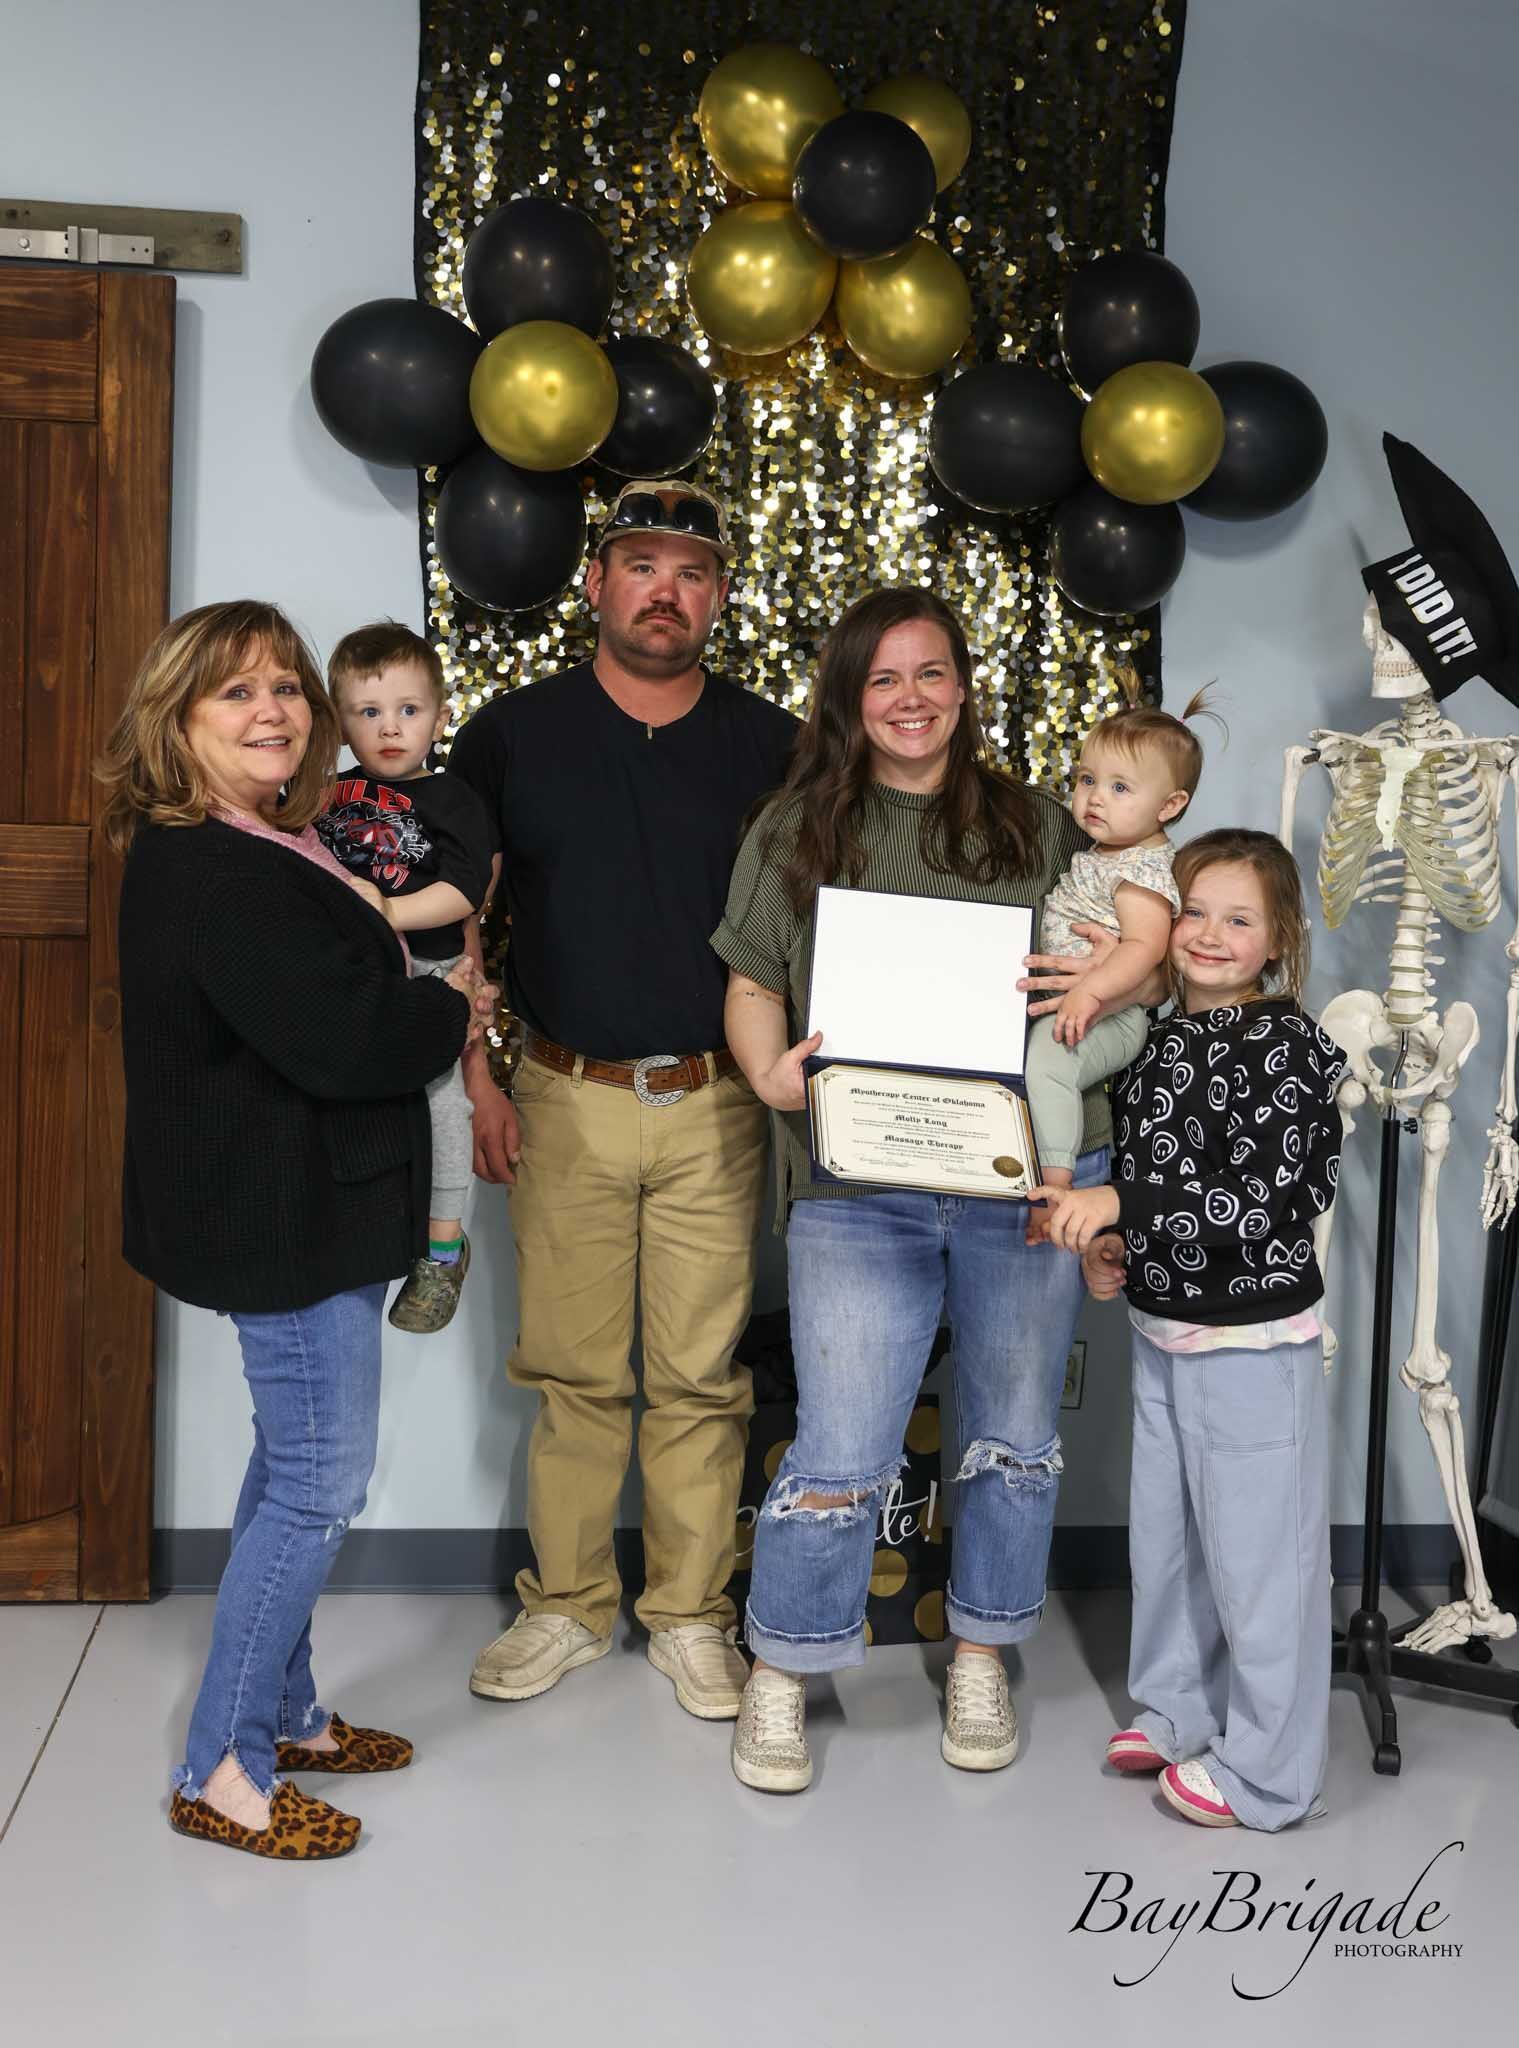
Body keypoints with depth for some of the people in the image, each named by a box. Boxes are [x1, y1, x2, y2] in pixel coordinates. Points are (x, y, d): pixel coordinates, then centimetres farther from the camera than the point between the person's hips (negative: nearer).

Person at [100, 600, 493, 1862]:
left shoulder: (266, 847, 12)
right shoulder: (209, 874, -22)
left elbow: (337, 991, 18)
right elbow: (340, 1041, -27)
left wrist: (421, 1008, 0)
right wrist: (453, 1011, -10)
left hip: (300, 1209, 11)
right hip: (286, 1221, -11)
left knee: (294, 1469, 19)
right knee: (319, 1485, -3)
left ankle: (282, 1712, 33)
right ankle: (223, 1772, 9)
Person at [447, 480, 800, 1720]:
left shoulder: (771, 747, 4)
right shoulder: (513, 732, 3)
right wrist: (478, 1078, -1)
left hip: (717, 1106, 0)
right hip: (565, 1102, 0)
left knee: (702, 1375, 6)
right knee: (572, 1370, 8)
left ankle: (691, 1615, 22)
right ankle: (569, 1604, 25)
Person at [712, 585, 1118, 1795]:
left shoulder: (1040, 829, 10)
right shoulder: (796, 831, 8)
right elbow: (752, 983, 8)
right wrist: (773, 1076, -11)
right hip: (856, 1187, -2)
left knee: (1015, 1434, 13)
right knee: (842, 1456, -3)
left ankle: (983, 1660, 33)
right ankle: (778, 1678, 19)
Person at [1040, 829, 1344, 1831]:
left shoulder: (1288, 1044, -16)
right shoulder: (1164, 1039, 6)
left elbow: (1271, 1200, -24)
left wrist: (1124, 1204, -29)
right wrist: (1107, 1244, 2)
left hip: (1255, 1342, -8)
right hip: (1162, 1332, 8)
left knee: (1258, 1550, 3)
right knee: (1166, 1532, 19)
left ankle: (1265, 1773, 18)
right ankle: (1179, 1711, 38)